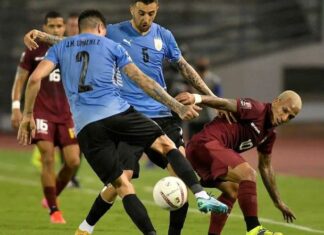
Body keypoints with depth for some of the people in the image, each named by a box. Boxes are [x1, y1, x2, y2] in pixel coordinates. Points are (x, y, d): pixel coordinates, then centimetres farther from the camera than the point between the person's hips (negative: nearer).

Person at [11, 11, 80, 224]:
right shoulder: (34, 51, 0)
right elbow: (20, 79, 4)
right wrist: (16, 107, -5)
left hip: (66, 114, 3)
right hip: (41, 113, -3)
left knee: (73, 161, -4)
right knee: (48, 158, -13)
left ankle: (52, 197, 21)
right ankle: (53, 210, -4)